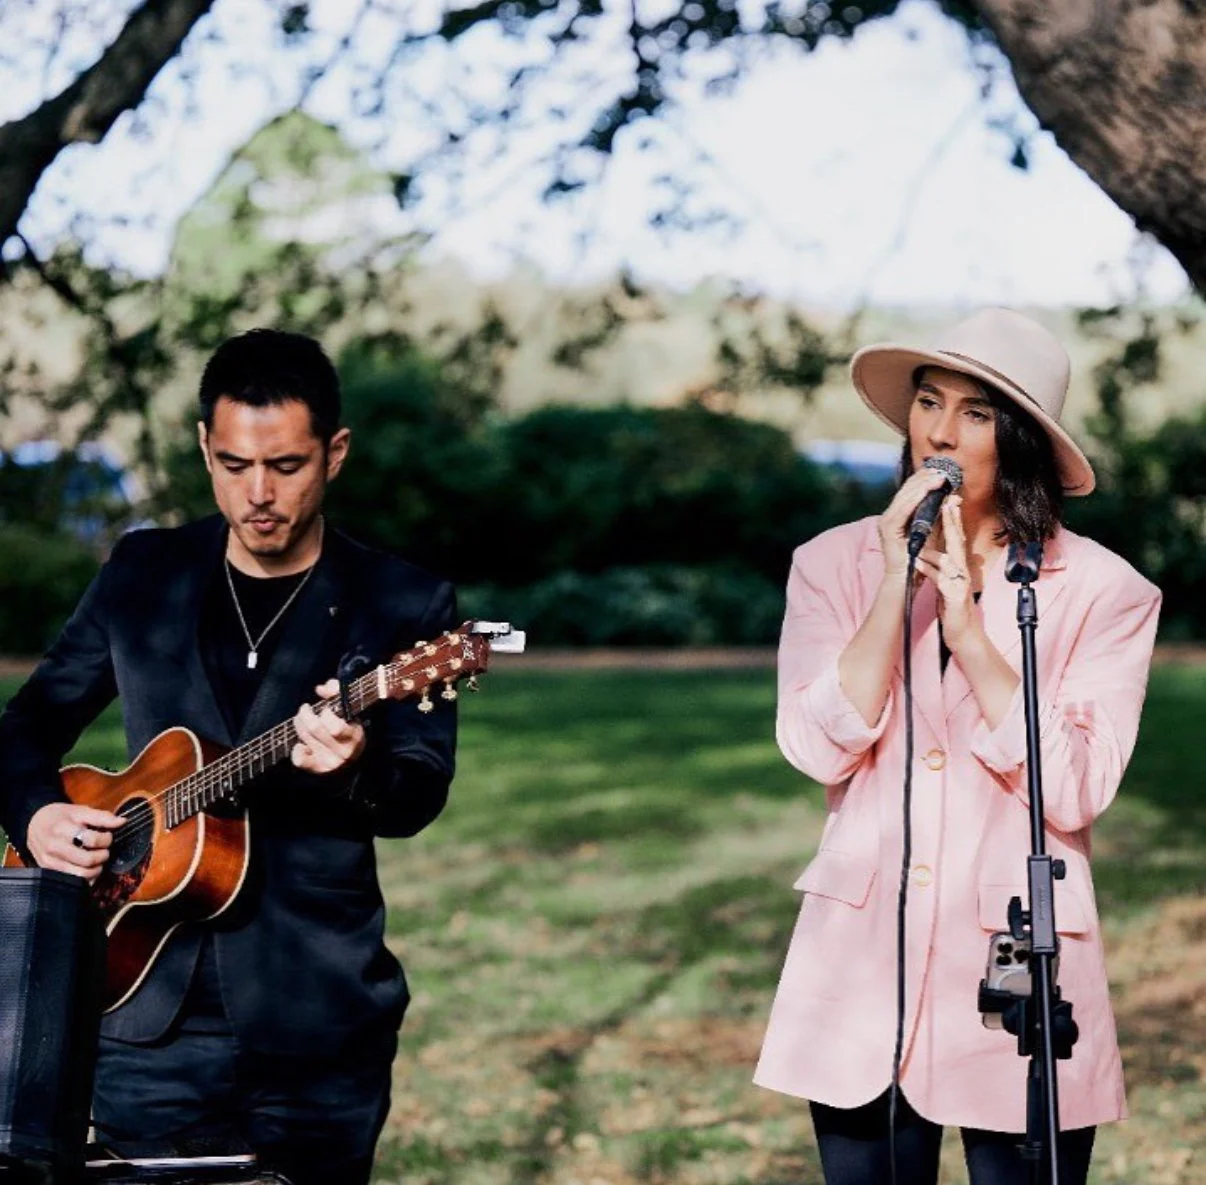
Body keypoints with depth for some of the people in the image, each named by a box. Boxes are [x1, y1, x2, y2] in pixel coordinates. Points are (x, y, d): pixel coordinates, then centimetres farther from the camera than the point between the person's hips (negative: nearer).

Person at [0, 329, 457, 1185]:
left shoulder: (403, 605, -1)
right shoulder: (143, 574, 7)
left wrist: (354, 769, -30)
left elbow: (421, 794, -8)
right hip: (152, 1016, 2)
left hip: (321, 1025, -2)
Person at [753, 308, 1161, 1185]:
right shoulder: (837, 564, 3)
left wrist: (969, 632, -18)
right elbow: (819, 748, -8)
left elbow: (1075, 792, -12)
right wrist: (895, 586, -14)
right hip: (862, 961, 2)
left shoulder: (1103, 591, -3)